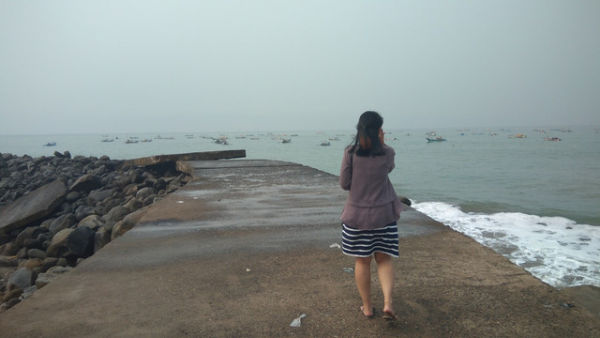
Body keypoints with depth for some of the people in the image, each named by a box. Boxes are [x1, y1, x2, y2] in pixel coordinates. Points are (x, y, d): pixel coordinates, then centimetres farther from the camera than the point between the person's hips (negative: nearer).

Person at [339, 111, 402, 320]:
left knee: (362, 261, 11)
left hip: (356, 215, 0)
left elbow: (344, 184, -6)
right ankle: (388, 302, 0)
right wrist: (382, 144, 8)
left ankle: (367, 307, 22)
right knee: (384, 259, 14)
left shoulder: (351, 153, -11)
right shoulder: (387, 153, -7)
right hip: (383, 214, 1)